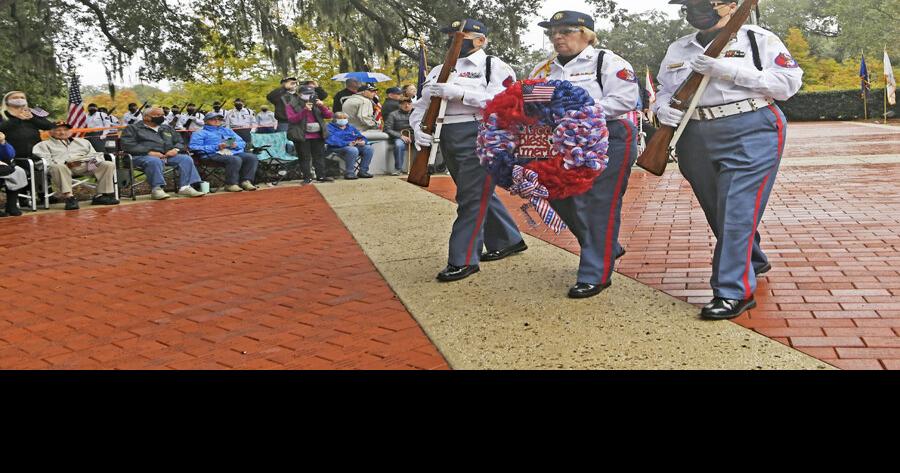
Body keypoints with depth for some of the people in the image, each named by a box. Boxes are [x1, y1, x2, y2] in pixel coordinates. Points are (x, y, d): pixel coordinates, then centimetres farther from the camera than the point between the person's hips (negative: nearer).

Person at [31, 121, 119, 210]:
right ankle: (68, 196, -47)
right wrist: (65, 163, -13)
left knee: (109, 165, -19)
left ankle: (101, 196, -26)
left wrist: (93, 160, -3)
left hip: (85, 165, 3)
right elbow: (45, 160, 4)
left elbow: (94, 155, 24)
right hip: (62, 166, -3)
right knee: (58, 167, -42)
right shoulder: (44, 144, 22)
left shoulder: (82, 141, 34)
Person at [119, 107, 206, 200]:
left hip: (168, 155, 5)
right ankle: (156, 189, -39)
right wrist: (149, 152, -16)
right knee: (154, 161, -40)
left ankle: (185, 187, -27)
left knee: (186, 159, -19)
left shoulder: (167, 128, 28)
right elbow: (128, 145, -4)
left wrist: (176, 149, -2)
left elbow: (180, 141, 25)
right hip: (144, 156, -5)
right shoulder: (132, 128, 11)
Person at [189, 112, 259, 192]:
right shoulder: (200, 133, 15)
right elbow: (194, 147, -3)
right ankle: (230, 184, -26)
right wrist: (216, 147, -11)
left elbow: (242, 143, 27)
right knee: (235, 160, -35)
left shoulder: (227, 131, 32)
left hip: (233, 152, 6)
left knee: (252, 157, -21)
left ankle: (246, 181, -23)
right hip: (214, 154, -6)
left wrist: (236, 145, -1)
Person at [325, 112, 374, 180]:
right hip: (339, 148, -6)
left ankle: (363, 171, -13)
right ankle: (349, 173, -27)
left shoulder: (351, 127, 27)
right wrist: (347, 143, -24)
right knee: (353, 150, -38)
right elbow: (332, 140, -13)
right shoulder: (330, 127, 6)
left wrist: (363, 141, -4)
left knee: (369, 148, -18)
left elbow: (361, 137, 24)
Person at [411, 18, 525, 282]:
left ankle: (464, 260, -2)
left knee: (473, 198, -7)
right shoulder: (439, 71, 17)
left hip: (479, 135, -8)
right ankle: (508, 241, 30)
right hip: (449, 139, 8)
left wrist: (457, 92, -21)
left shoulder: (494, 66, -3)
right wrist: (418, 127, -4)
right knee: (480, 194, 15)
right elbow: (422, 105, 18)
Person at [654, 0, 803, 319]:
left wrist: (728, 70, -19)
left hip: (750, 136, -6)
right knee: (718, 213, 17)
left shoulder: (758, 39, -1)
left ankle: (734, 291, -10)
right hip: (697, 143, 6)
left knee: (738, 212, -14)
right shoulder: (678, 50, 14)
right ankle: (754, 263, 41)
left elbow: (788, 82, -10)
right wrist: (662, 108, -7)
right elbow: (663, 92, 19)